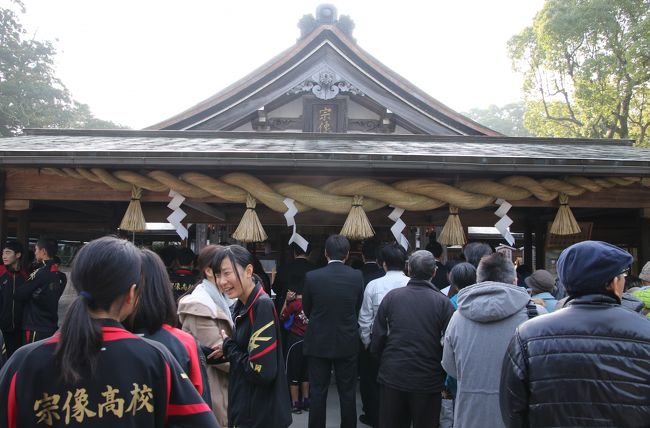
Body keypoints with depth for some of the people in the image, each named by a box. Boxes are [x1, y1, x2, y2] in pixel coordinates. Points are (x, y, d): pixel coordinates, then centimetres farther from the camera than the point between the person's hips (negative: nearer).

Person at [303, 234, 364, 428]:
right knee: (347, 392, 13)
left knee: (318, 392, 10)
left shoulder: (312, 276, -11)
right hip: (347, 343, 1)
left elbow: (307, 310, 1)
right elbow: (358, 309, 3)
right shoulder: (357, 276, -8)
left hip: (319, 342, -1)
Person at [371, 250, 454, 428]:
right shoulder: (443, 302, -10)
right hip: (429, 382, -1)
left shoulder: (391, 296, -5)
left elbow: (378, 337, -2)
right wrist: (443, 375, 6)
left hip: (392, 378, 1)